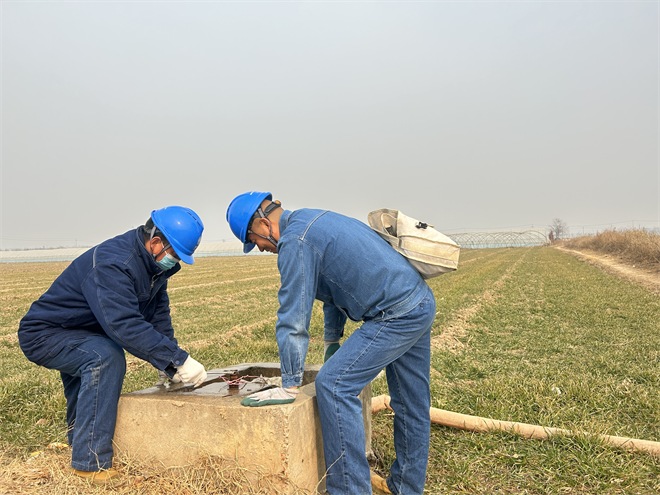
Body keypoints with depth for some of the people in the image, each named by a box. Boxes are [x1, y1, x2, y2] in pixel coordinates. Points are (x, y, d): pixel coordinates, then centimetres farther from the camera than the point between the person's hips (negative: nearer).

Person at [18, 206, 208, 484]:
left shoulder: (154, 263, -3)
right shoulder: (112, 265, -34)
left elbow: (158, 314, 3)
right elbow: (125, 324, -44)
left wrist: (168, 365, -5)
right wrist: (177, 360, -43)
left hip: (80, 333, 10)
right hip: (43, 335, -10)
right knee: (106, 357, -30)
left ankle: (79, 437, 55)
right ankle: (91, 462, -23)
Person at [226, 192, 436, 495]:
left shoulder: (294, 242, -15)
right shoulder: (313, 220, 17)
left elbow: (294, 319, -15)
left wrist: (289, 386, -8)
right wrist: (332, 340, 33)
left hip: (397, 315, -10)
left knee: (334, 384, -9)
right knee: (410, 403, 18)